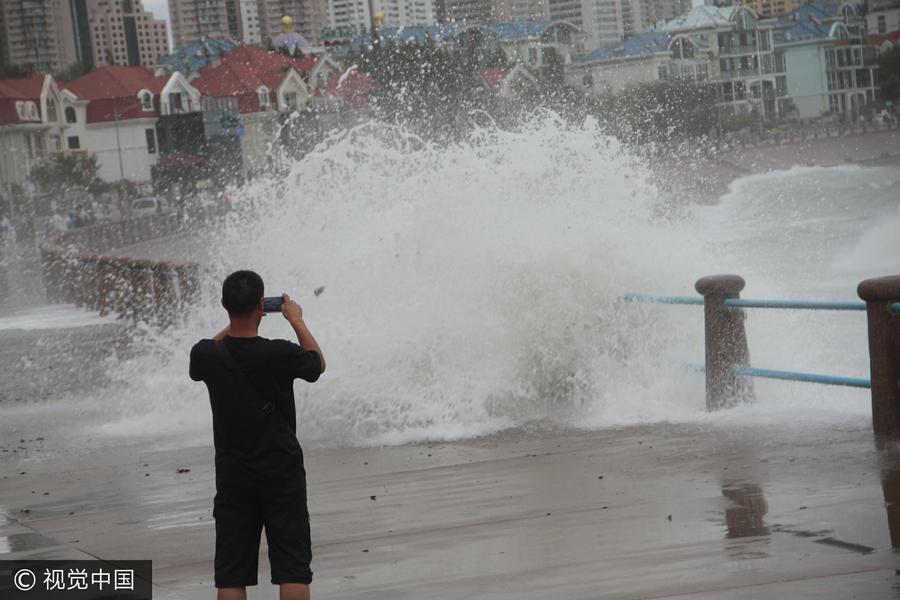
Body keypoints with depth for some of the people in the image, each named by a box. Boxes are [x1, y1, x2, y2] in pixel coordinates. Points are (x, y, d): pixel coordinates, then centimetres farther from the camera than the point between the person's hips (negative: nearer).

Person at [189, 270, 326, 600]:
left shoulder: (207, 355, -9)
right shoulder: (280, 354, -16)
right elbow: (318, 364, 7)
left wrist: (235, 321, 21)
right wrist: (297, 321, 17)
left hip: (233, 473, 2)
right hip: (283, 473, -2)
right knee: (292, 569, 2)